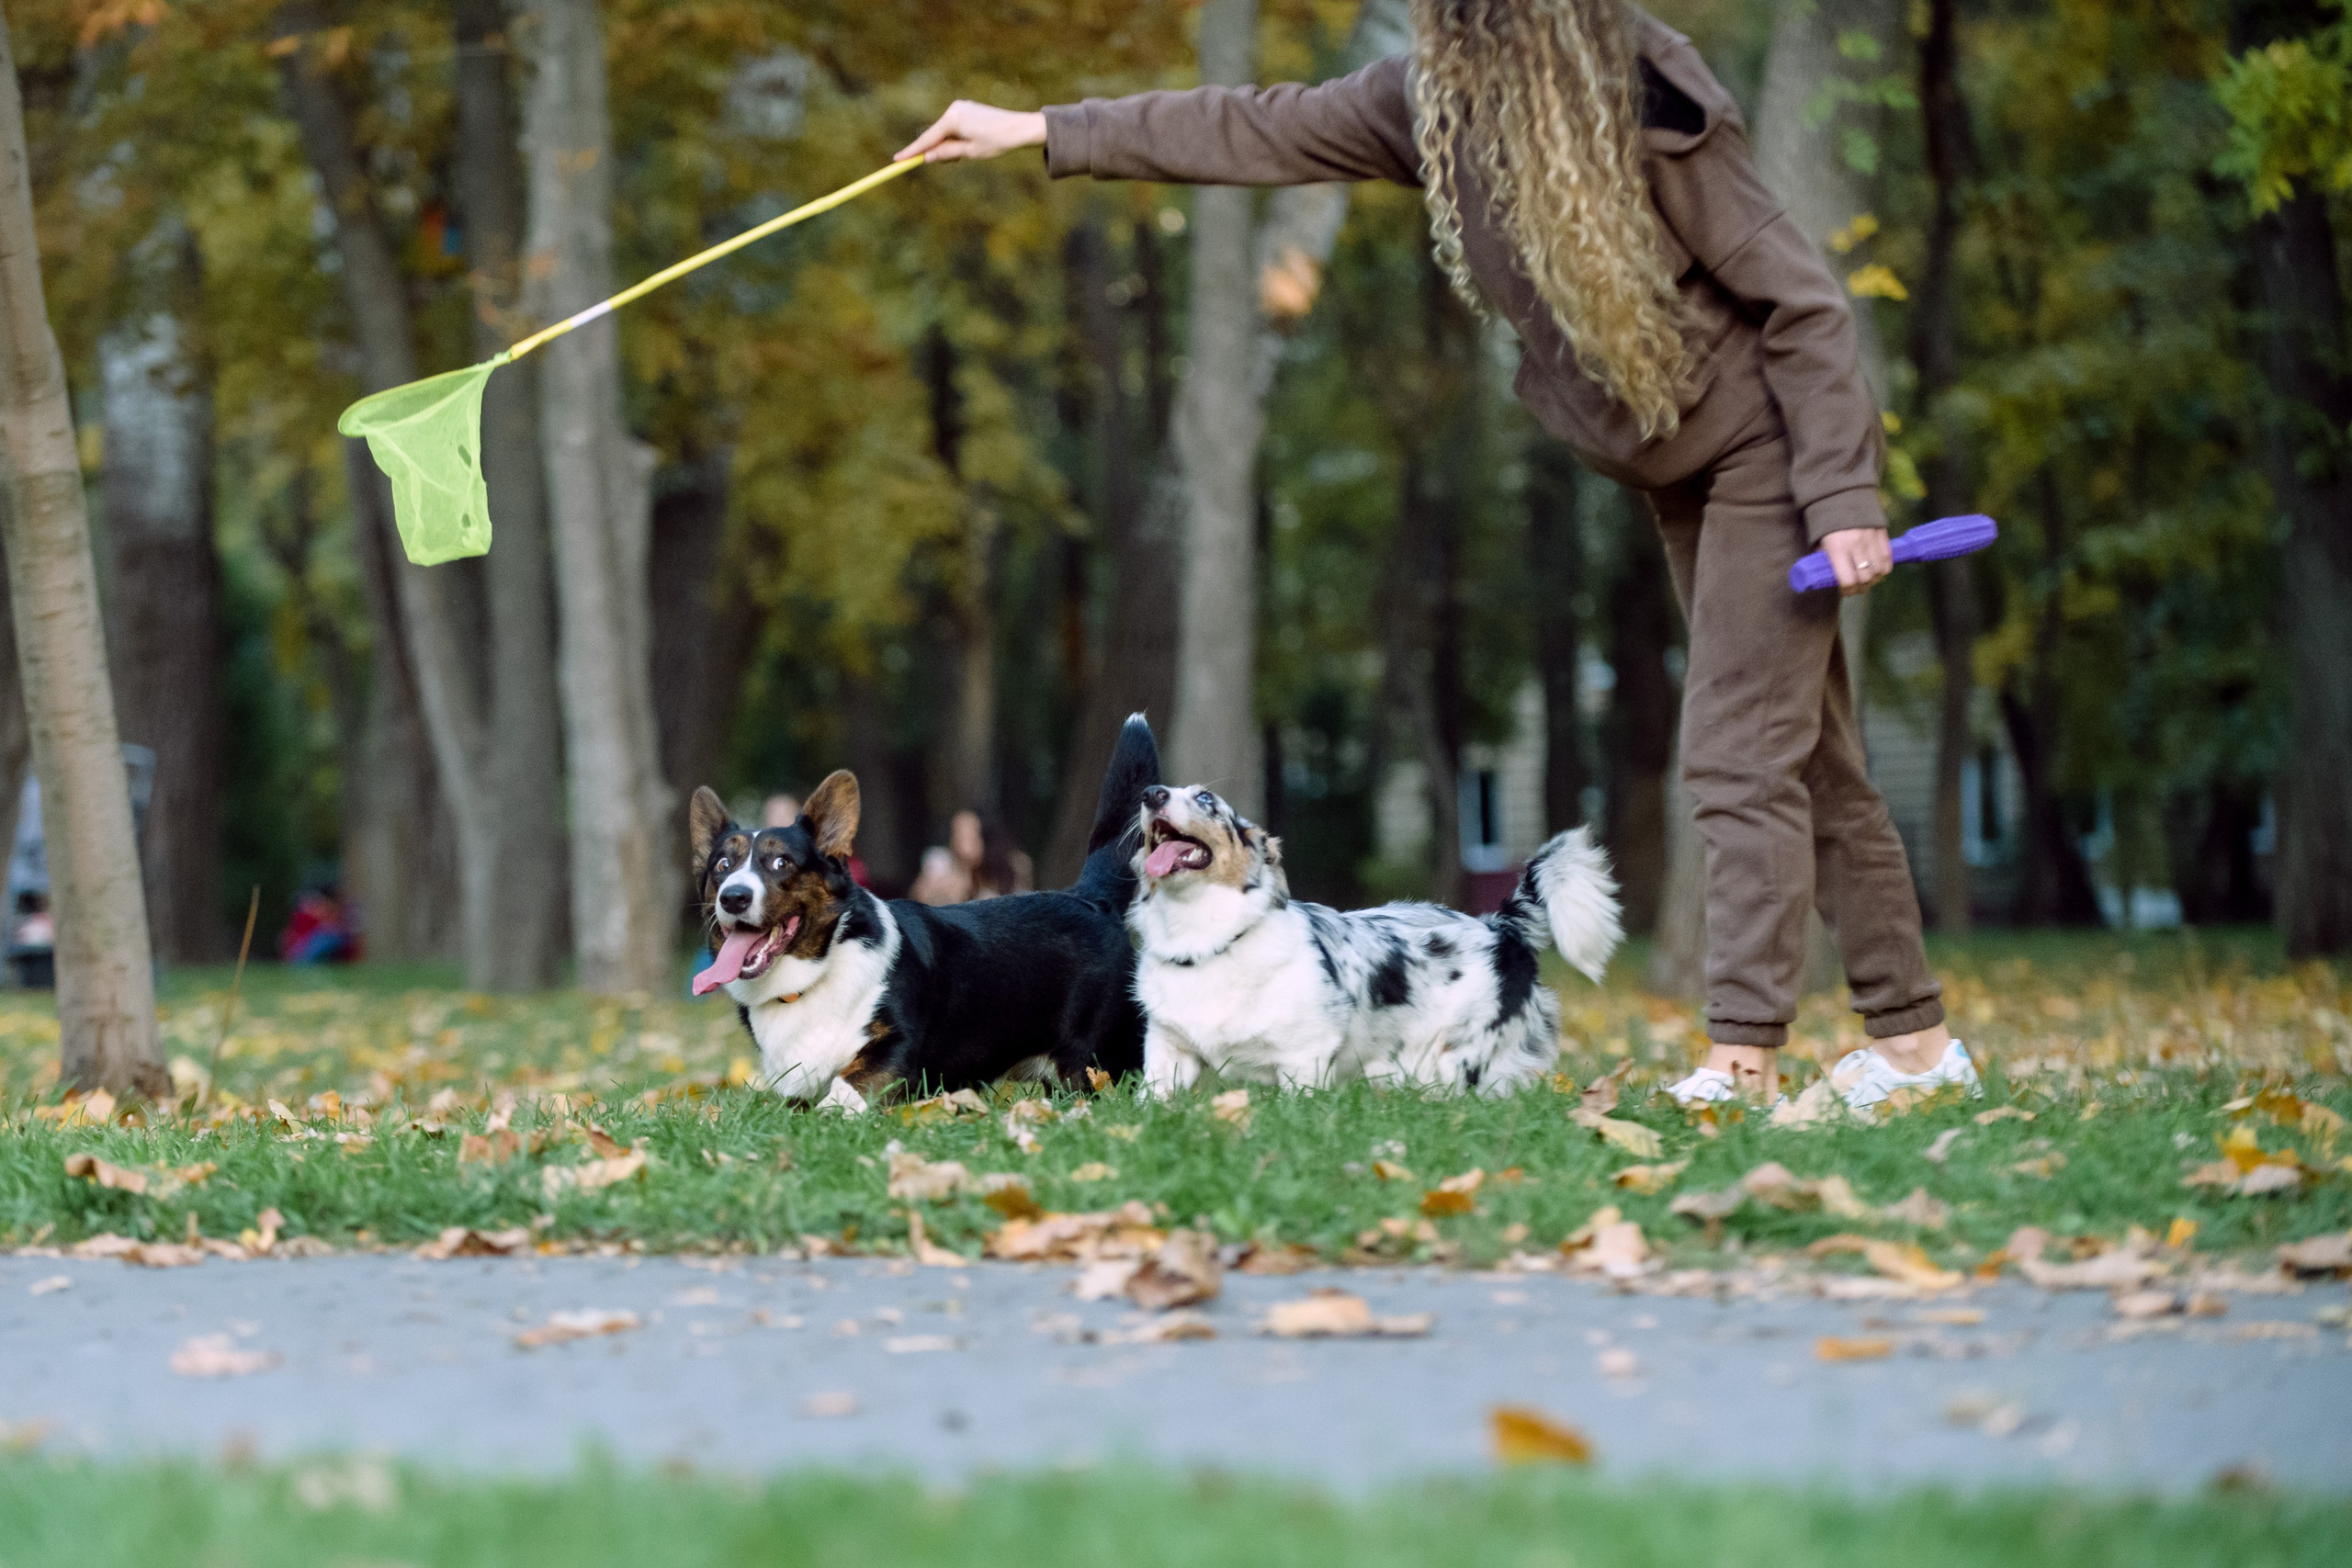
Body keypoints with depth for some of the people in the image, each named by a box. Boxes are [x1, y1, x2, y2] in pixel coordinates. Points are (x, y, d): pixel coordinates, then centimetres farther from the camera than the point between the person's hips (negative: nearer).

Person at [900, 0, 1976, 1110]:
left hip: (1764, 449, -7)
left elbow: (1800, 301, -20)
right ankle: (1912, 1039, 16)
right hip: (1679, 476, 8)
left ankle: (1742, 1055, -13)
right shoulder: (1433, 100, -6)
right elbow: (1261, 133, 3)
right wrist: (1042, 134, 4)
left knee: (1741, 753, -12)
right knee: (1807, 758, 10)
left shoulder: (1650, 111, -25)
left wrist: (1843, 497, -23)